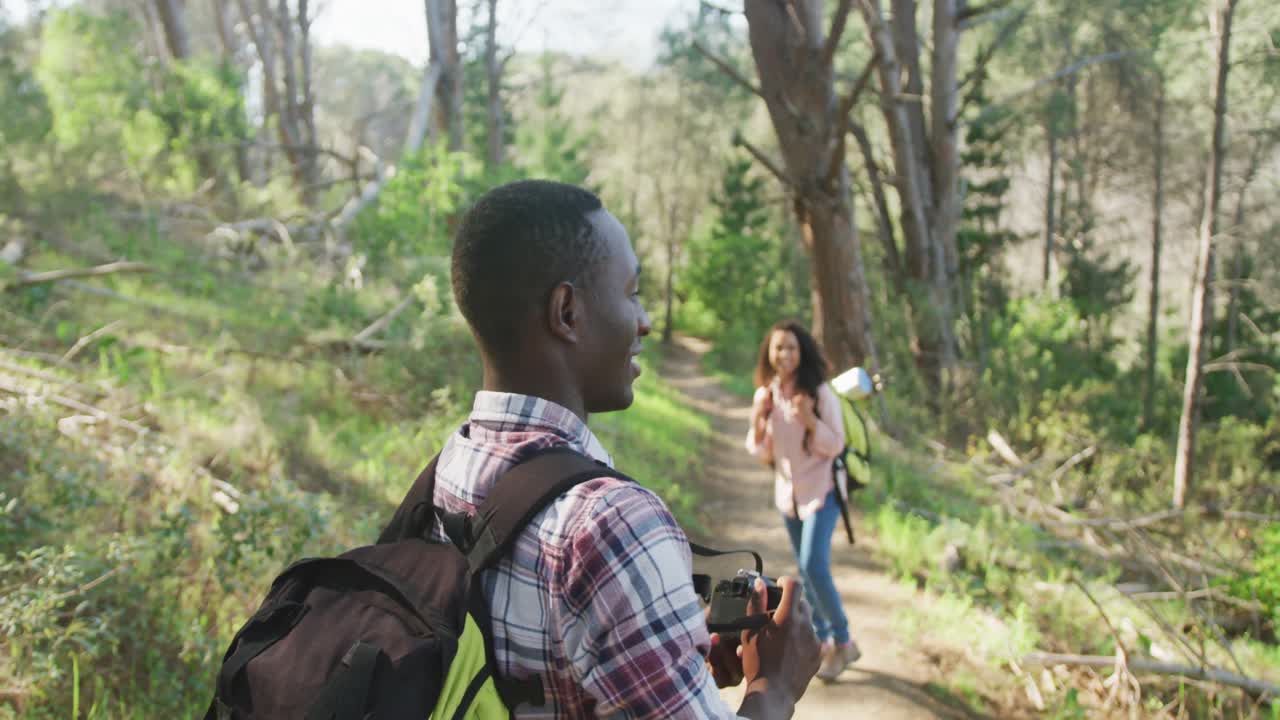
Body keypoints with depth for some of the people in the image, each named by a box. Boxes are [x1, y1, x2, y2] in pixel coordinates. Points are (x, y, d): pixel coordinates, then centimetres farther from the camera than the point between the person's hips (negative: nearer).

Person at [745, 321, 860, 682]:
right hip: (787, 490, 5)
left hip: (821, 489, -5)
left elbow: (835, 446, -12)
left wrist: (810, 420, -29)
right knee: (806, 570, 13)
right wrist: (757, 420, -14)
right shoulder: (765, 395, 0)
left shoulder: (820, 393, -14)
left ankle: (842, 641, 0)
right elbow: (762, 453, 5)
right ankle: (823, 641, 27)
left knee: (814, 566, -17)